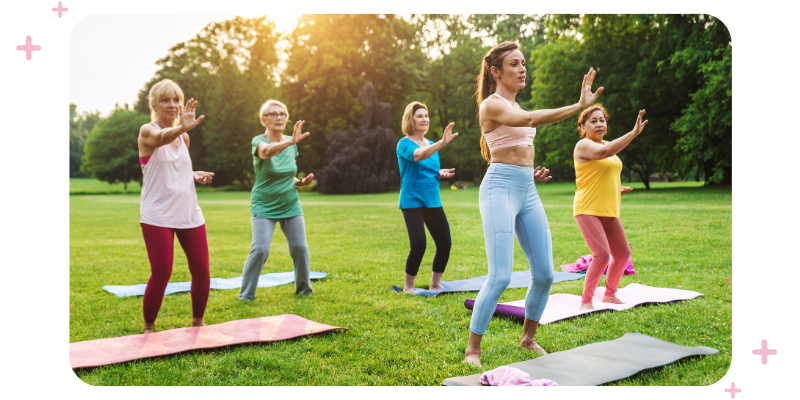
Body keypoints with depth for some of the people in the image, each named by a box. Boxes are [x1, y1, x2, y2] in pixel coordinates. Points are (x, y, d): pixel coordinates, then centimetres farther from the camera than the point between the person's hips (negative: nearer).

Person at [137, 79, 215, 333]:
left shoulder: (184, 137, 12)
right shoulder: (147, 132, -7)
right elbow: (162, 138, -33)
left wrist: (195, 175, 4)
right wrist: (181, 128, -55)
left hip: (190, 214, 6)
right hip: (157, 215, -5)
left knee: (201, 270, 3)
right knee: (161, 273, -10)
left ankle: (198, 321, 23)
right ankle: (148, 327, 11)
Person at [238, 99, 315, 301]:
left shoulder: (290, 144, 5)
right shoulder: (259, 141, -11)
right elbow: (266, 151, -38)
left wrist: (301, 182, -3)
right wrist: (290, 141, -55)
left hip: (291, 205, 5)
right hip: (264, 206, -4)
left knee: (300, 247, -1)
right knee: (260, 249, -15)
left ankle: (304, 289, 19)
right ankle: (246, 295, 1)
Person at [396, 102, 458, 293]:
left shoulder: (431, 145, 13)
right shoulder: (404, 143, -7)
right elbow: (418, 155, -29)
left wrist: (441, 173, 0)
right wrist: (442, 142, -43)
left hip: (433, 201, 6)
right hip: (412, 201, -6)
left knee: (445, 243, 0)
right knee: (419, 245, -13)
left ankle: (435, 284, 17)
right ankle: (408, 286, 6)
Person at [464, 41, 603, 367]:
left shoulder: (514, 106, 20)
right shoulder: (491, 105, -7)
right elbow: (530, 119, -27)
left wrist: (532, 172, 11)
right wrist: (578, 106, -33)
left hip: (527, 191, 9)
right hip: (500, 189, -8)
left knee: (544, 273, 6)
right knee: (500, 277, -13)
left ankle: (528, 338, 25)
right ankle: (472, 349, 1)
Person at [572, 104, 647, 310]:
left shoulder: (607, 144, 18)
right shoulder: (583, 145, -9)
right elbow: (604, 152, -30)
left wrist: (618, 189, 14)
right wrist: (633, 133, -31)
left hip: (609, 211, 9)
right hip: (588, 210, -9)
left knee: (623, 253, 11)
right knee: (602, 254, -18)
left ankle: (609, 295, 28)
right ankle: (586, 301, -6)